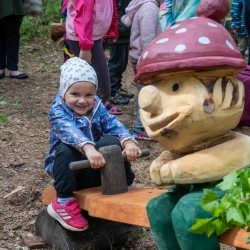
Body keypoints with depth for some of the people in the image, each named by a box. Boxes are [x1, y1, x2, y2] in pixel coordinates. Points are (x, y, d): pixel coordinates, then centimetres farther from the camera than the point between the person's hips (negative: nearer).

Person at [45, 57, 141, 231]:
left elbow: (114, 124, -17)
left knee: (111, 141, -24)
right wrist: (88, 148, -57)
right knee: (65, 149, -34)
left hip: (97, 168, 3)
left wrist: (128, 142, -40)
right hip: (70, 170, -3)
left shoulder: (97, 107, 0)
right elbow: (69, 130, -36)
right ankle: (64, 202, -24)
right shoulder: (58, 111, -14)